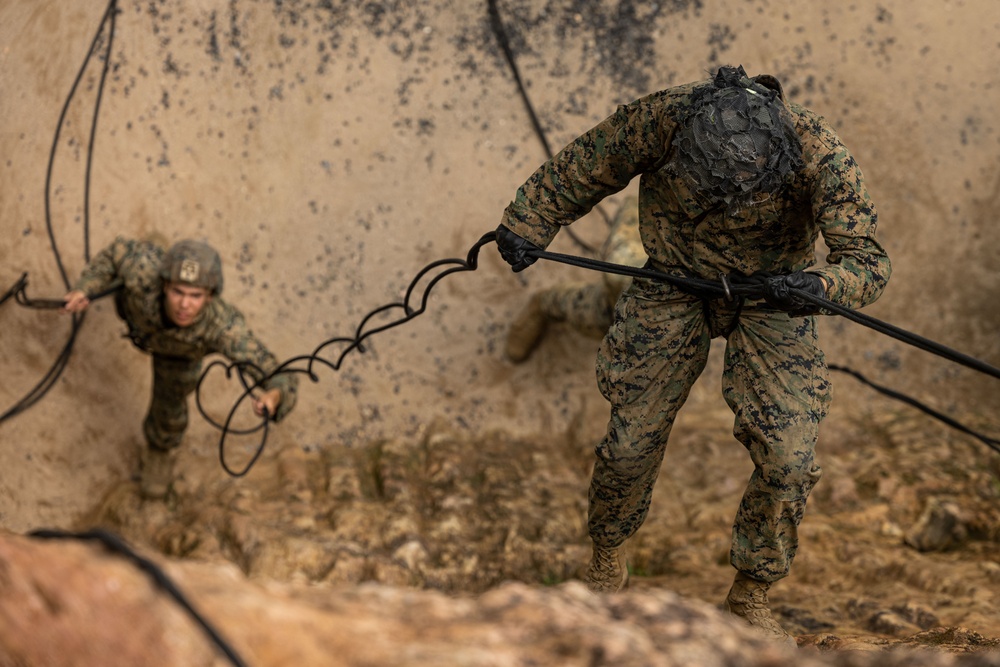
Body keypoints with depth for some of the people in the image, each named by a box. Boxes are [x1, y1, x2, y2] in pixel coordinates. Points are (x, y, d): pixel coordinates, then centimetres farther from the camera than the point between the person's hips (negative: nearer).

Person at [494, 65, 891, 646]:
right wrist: (528, 225, 2)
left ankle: (751, 595, 14)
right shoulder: (662, 118, -30)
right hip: (675, 281, 0)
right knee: (633, 439, 4)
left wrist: (816, 286, -53)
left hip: (770, 289, 0)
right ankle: (609, 555, 33)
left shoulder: (819, 151, -32)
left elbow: (869, 262, -32)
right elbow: (583, 168, -10)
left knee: (789, 459, -9)